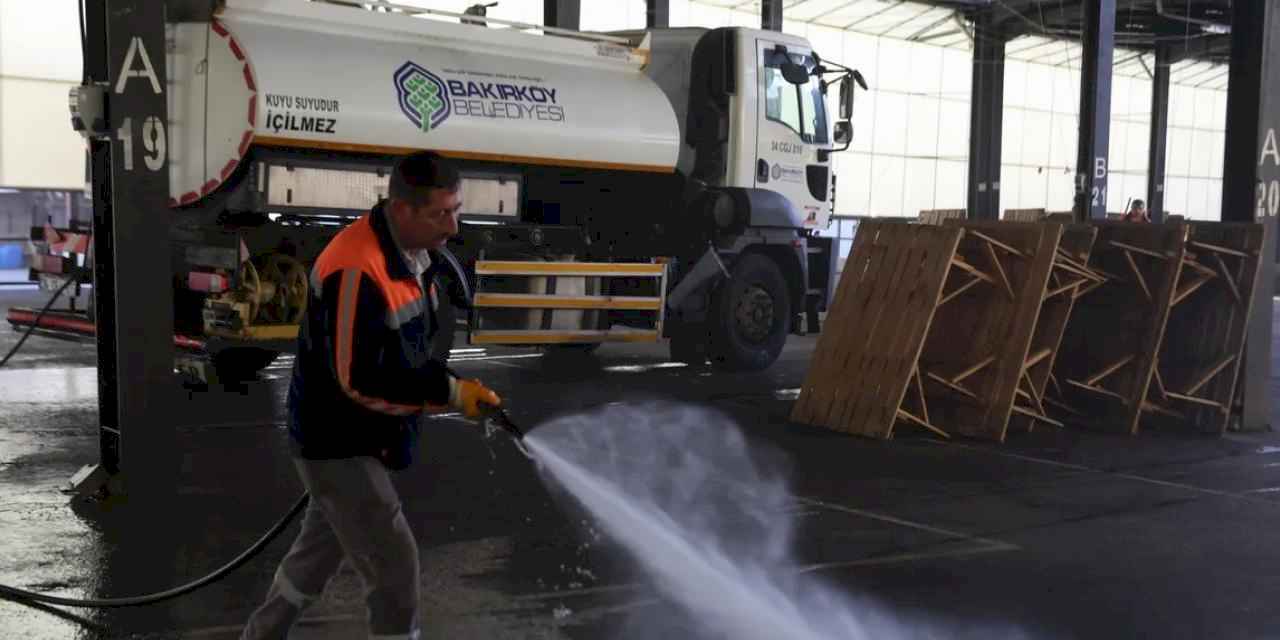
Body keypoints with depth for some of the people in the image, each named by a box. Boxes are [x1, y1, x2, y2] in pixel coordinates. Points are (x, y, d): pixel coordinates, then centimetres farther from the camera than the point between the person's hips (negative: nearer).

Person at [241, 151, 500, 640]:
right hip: (337, 444, -10)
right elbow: (359, 381, -28)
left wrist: (446, 385, 4)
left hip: (361, 438, 10)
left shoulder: (414, 253, 1)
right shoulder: (355, 268, -28)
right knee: (395, 564, -6)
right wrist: (450, 393, -25)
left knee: (319, 551, 24)